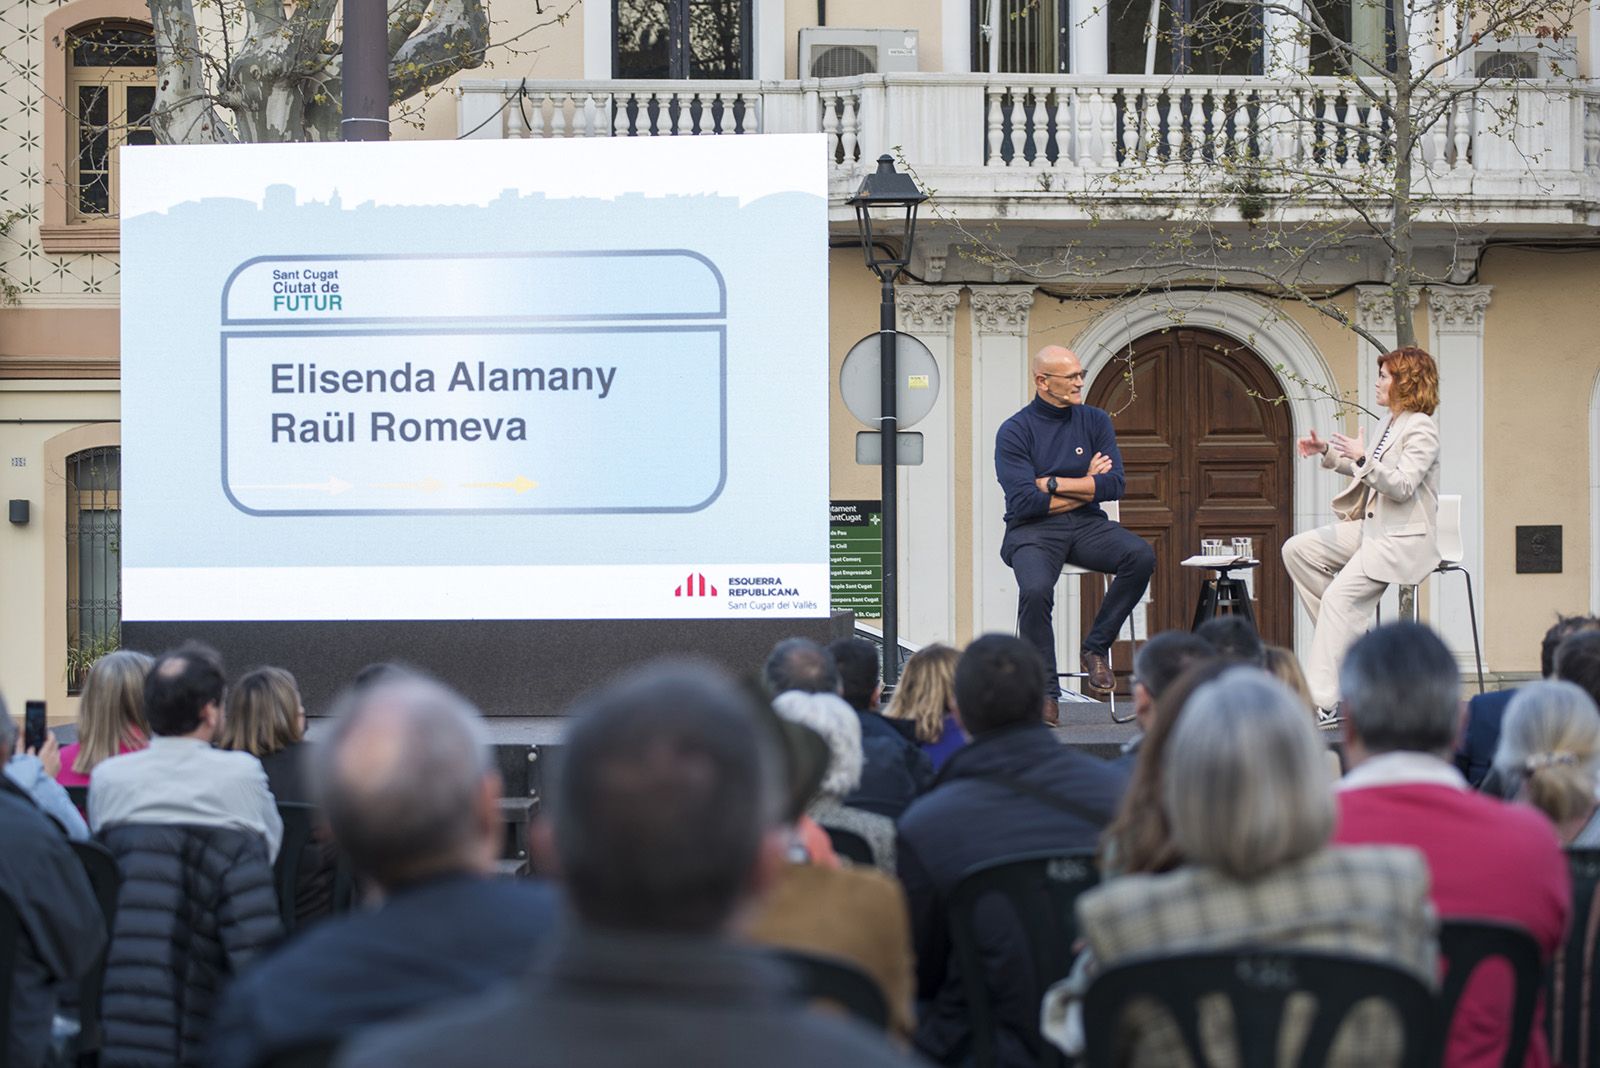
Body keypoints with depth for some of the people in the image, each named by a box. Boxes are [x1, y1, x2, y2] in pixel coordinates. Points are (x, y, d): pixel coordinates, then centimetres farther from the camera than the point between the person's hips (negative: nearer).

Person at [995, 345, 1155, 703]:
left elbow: (1114, 485, -2)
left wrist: (1053, 483, -10)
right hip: (1033, 530, -4)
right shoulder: (1014, 431, -4)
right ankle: (1045, 694, -21)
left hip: (1087, 526, 4)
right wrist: (1085, 485, -3)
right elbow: (1024, 501, -14)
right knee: (1036, 590, -35)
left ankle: (1096, 648, -11)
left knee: (1141, 556, -26)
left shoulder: (1095, 421, 9)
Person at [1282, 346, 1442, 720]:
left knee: (1339, 596, -23)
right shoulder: (1392, 423, 14)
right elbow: (1368, 473, 27)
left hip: (1404, 539, -10)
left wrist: (1362, 458, -31)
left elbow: (1402, 486, -23)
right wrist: (1327, 452, 17)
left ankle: (1326, 700, -25)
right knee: (1297, 549, 4)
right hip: (1370, 528, 10)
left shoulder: (1421, 429, -14)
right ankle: (1344, 633, 4)